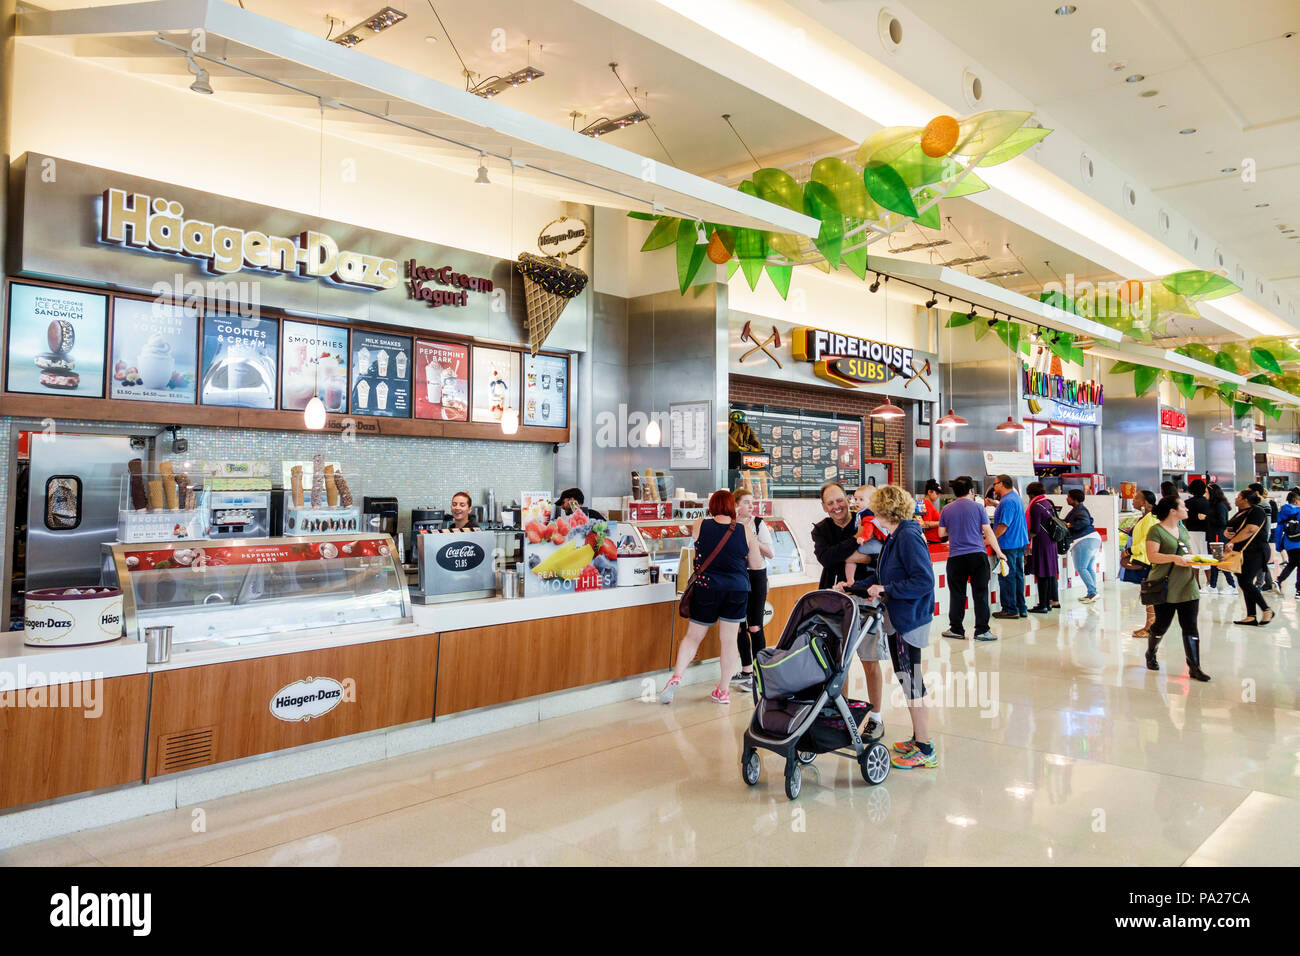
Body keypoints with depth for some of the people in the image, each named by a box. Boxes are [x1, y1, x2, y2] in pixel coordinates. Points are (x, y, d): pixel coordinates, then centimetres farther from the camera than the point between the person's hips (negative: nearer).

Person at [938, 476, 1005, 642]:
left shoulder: (947, 510, 5)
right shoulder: (977, 507, 0)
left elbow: (941, 532, 11)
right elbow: (988, 532, -1)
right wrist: (999, 552, 6)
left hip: (956, 558, 1)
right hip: (978, 555, -1)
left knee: (957, 594, 7)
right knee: (980, 593, 3)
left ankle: (956, 629, 12)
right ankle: (982, 630, 4)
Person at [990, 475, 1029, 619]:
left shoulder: (1007, 501, -18)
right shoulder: (1016, 498, 14)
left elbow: (1003, 525, -22)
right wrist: (996, 504, 27)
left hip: (1008, 544, -10)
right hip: (1020, 542, 10)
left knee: (1007, 577, -3)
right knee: (1018, 575, 13)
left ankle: (1010, 610, 1)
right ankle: (1021, 608, 19)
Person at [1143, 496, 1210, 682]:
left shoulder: (1183, 529, 14)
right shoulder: (1156, 530, -9)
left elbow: (1189, 553, 23)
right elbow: (1152, 556, -17)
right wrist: (1174, 558, -27)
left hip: (1187, 586, 6)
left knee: (1190, 626, 1)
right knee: (1162, 625, 5)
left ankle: (1194, 668, 3)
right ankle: (1150, 654, 31)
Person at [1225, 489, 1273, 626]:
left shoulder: (1257, 511, -8)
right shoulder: (1240, 513, 19)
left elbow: (1250, 530, -20)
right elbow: (1229, 529, 21)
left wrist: (1232, 542, -21)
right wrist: (1228, 533, -3)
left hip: (1255, 553, -9)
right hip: (1241, 553, 9)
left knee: (1246, 582, -15)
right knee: (1245, 584, 6)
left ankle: (1267, 610, -3)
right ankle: (1251, 617, 9)